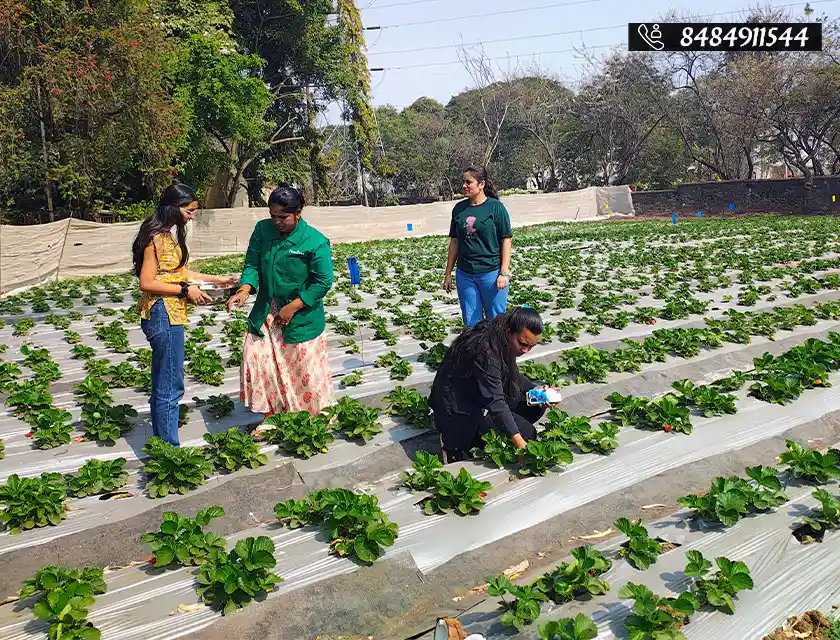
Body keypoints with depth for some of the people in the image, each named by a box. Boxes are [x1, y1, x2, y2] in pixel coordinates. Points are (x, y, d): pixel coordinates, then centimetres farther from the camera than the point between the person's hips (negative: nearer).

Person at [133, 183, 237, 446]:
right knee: (171, 386, -4)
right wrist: (185, 290, -17)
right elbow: (147, 283, -19)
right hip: (163, 315, -10)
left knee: (163, 384, 17)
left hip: (169, 315, 10)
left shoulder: (169, 235, 12)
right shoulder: (157, 238, -17)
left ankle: (162, 443, 28)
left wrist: (216, 279, 15)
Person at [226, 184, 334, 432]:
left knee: (305, 369, 7)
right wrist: (244, 290, -21)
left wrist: (292, 307, -16)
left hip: (301, 317, -4)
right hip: (265, 314, 4)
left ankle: (316, 419, 31)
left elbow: (323, 282, -14)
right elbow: (252, 265, -1)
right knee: (257, 361, 1)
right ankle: (272, 413, 22)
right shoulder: (262, 230, -4)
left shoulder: (316, 242, -17)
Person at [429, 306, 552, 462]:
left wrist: (535, 390, -3)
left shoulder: (502, 342, -3)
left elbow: (512, 375, 15)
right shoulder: (486, 351, -31)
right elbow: (495, 401, -36)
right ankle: (458, 442, -7)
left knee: (536, 405, 2)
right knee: (526, 433, -15)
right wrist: (518, 440, -42)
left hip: (479, 398, 10)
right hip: (459, 410, -10)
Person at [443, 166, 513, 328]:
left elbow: (506, 240, -5)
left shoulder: (495, 207, -6)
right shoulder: (459, 208, 7)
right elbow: (454, 241, 12)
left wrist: (504, 272, -11)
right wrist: (448, 273, 13)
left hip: (491, 273, -4)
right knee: (471, 323, 10)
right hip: (465, 275, 4)